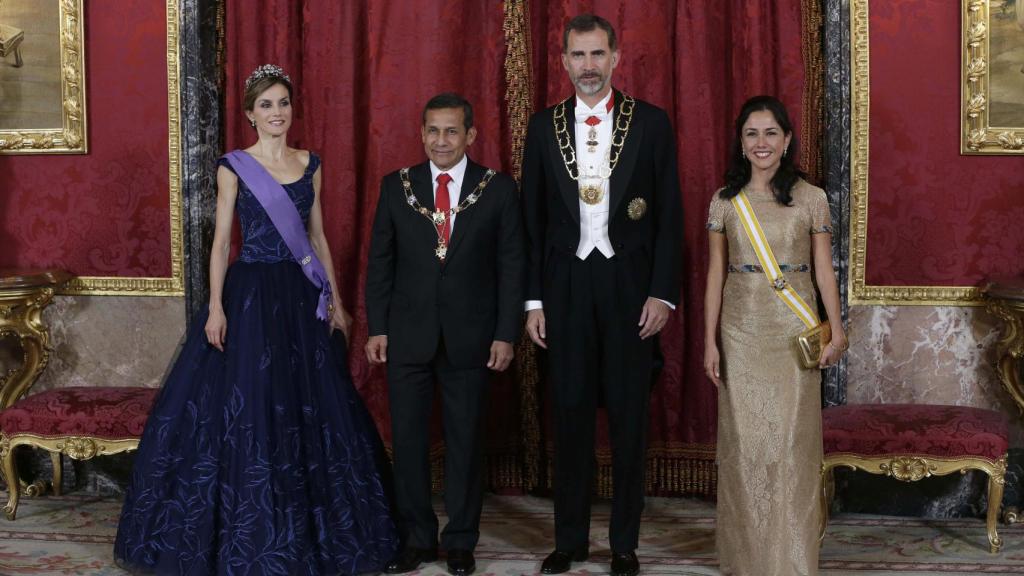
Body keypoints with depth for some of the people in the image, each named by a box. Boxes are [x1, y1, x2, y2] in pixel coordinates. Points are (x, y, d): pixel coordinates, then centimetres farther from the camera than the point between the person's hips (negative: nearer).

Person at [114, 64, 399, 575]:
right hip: (250, 294, -4)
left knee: (311, 405, 8)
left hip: (302, 296, 4)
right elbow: (221, 241, -3)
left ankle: (310, 529, 21)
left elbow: (318, 236, 13)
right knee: (245, 407, -2)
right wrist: (215, 307, -11)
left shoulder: (310, 164, 10)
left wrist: (335, 298, 8)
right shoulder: (234, 167, -2)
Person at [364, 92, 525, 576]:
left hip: (470, 336, -1)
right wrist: (376, 328, 0)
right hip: (408, 333, 2)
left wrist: (506, 334, -6)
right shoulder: (396, 186, 4)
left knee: (465, 440, 6)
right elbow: (380, 261, 6)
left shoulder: (498, 189, 0)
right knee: (407, 438, 6)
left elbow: (511, 265, 0)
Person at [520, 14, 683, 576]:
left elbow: (669, 214, 0)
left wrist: (662, 292, -7)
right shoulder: (544, 126, 5)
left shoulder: (650, 122, 1)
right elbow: (532, 218, 6)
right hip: (566, 285, 1)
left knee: (628, 417, 5)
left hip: (630, 284, -1)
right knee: (570, 414, 7)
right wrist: (533, 299, 1)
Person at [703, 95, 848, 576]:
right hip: (741, 332, 1)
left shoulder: (811, 199, 0)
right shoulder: (724, 201, 4)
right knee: (743, 441, 5)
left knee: (791, 442, 0)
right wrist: (710, 341, 1)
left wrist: (836, 331, -4)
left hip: (794, 332, -1)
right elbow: (715, 274, 5)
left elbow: (823, 270, 3)